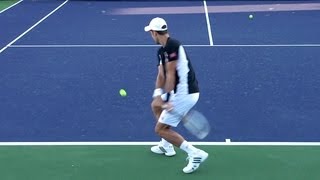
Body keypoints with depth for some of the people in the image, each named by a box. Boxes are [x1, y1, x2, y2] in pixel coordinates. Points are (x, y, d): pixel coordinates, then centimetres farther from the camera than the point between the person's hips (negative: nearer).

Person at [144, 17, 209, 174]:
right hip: (181, 92, 10)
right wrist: (157, 95, -6)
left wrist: (167, 99, -18)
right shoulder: (161, 51, 13)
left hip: (185, 94, -10)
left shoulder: (172, 46, -18)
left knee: (160, 129, -4)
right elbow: (161, 75, 10)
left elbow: (171, 75, -20)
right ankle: (166, 146, 37)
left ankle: (195, 154, -7)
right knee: (155, 106, 32)